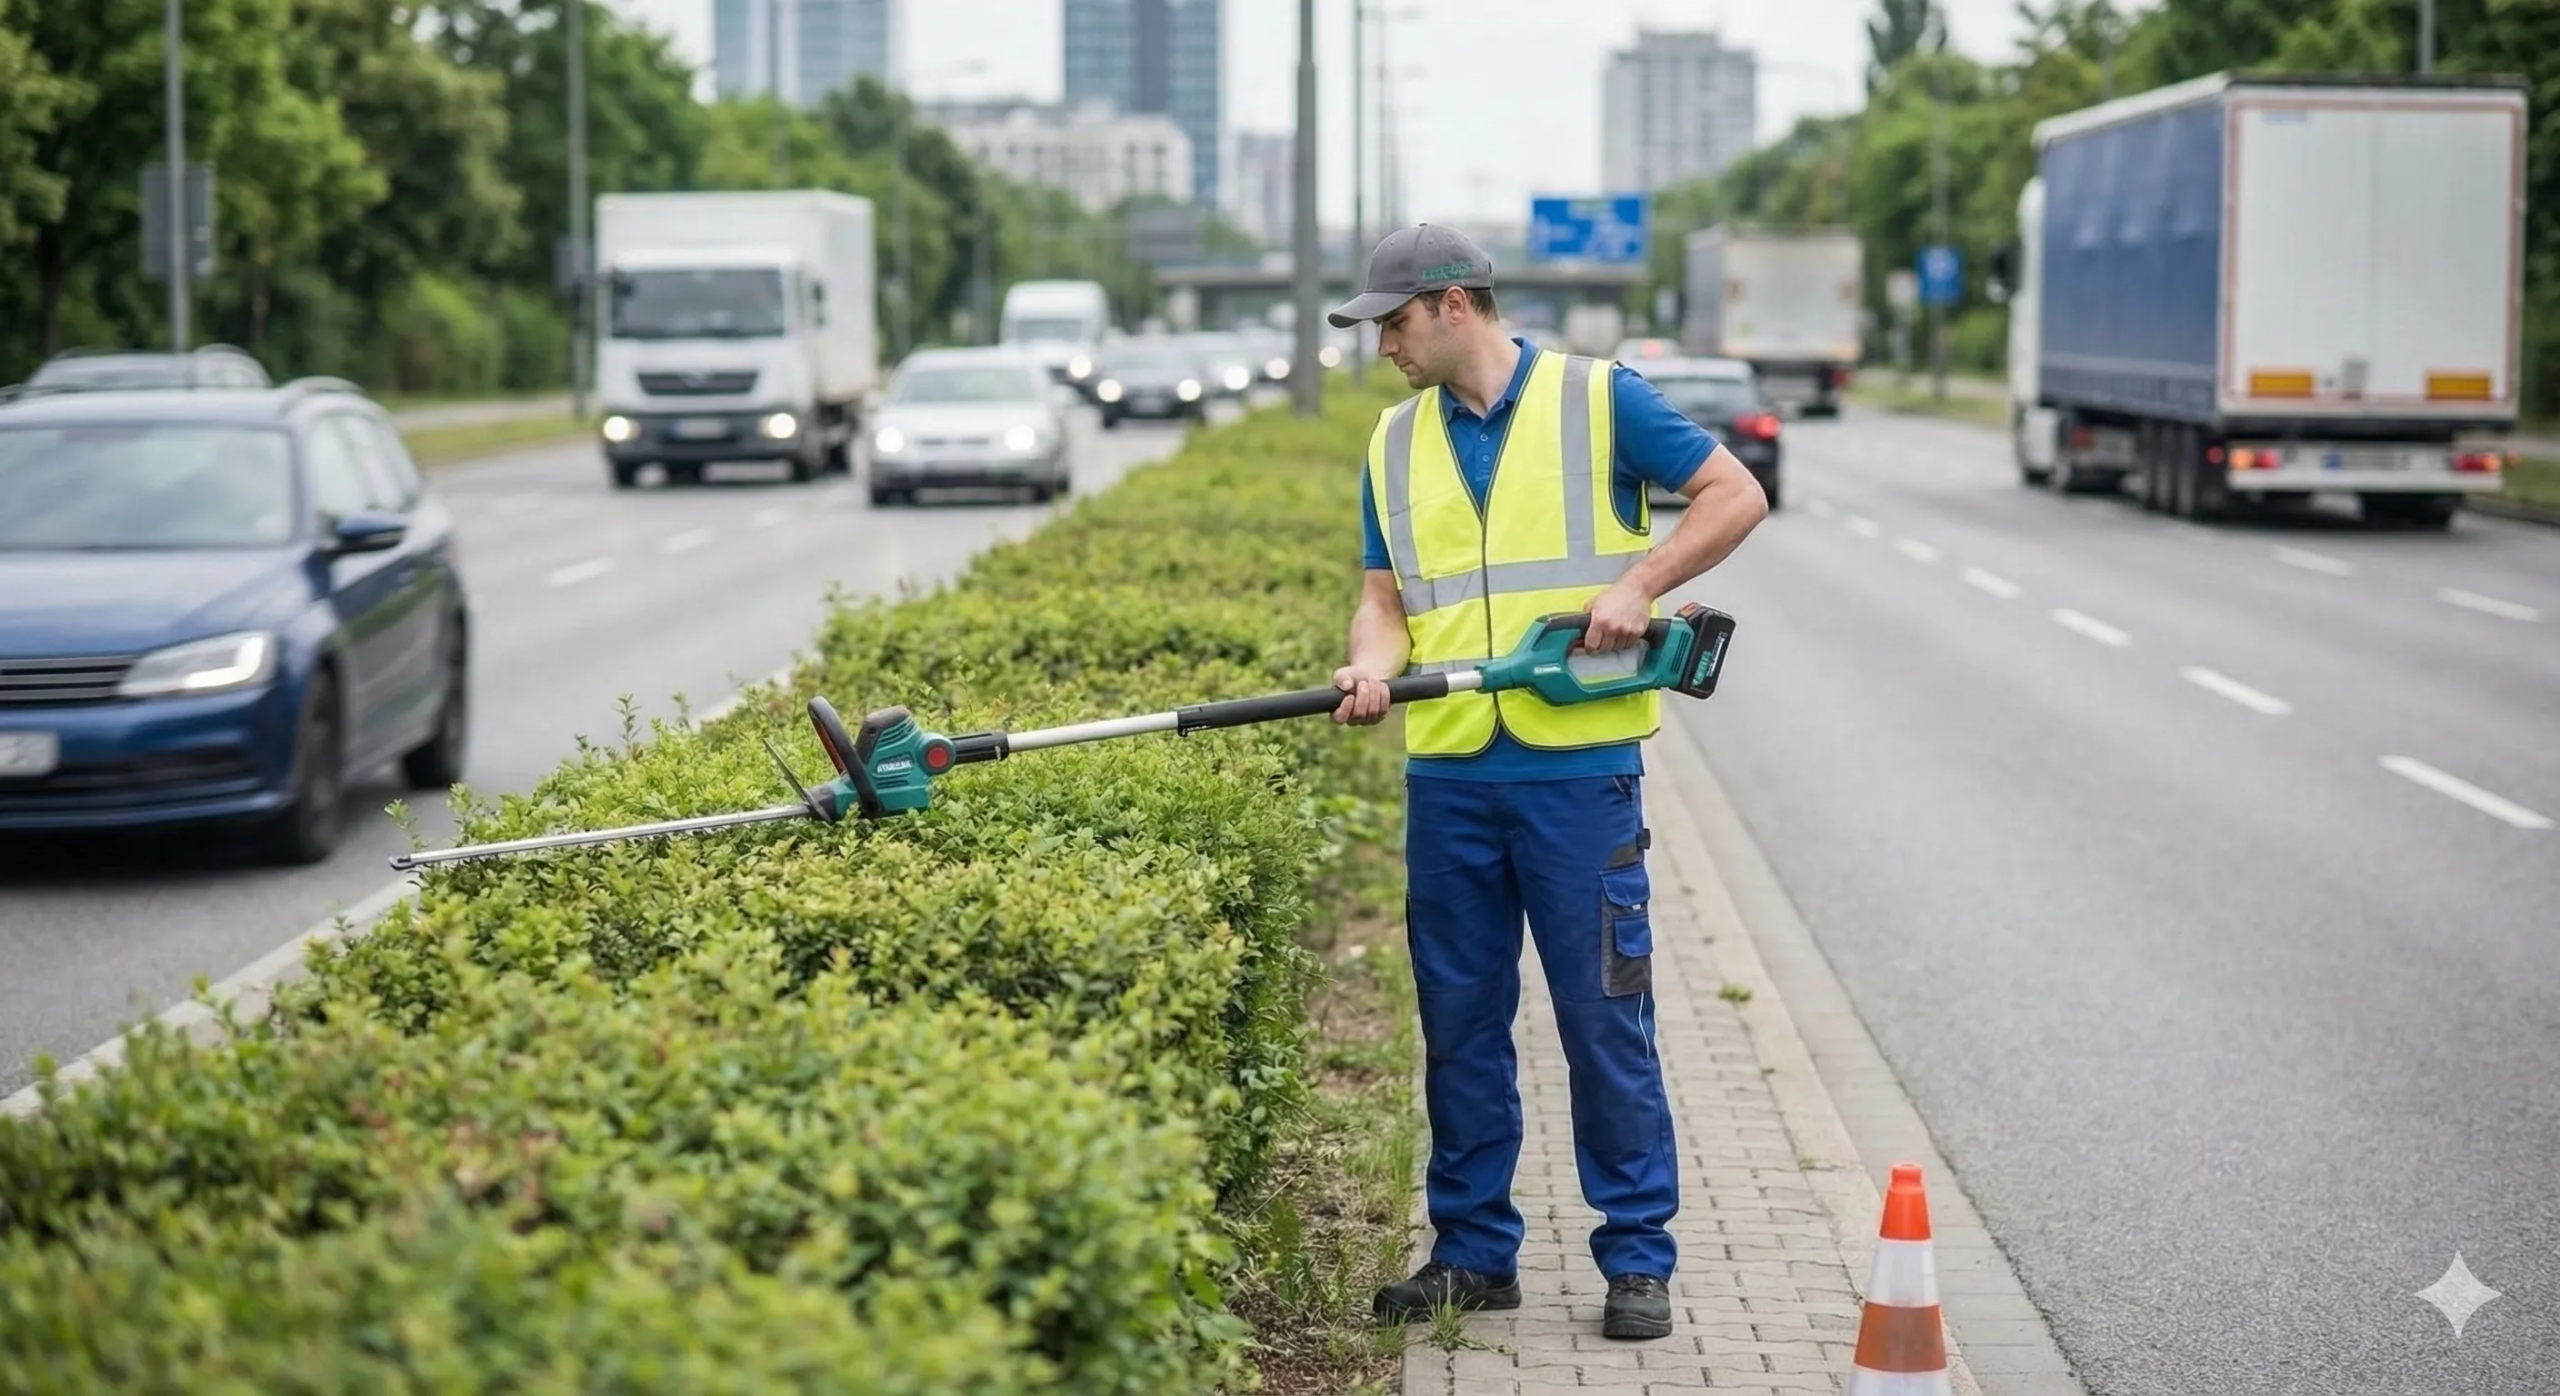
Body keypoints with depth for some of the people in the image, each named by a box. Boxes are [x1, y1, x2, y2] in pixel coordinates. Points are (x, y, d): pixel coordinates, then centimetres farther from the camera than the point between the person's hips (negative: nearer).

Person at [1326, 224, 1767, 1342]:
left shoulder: (1600, 401, -1)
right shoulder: (1395, 442, 13)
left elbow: (1736, 496, -1)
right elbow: (1385, 592, 11)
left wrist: (1636, 584, -12)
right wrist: (1375, 665, -10)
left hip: (1578, 767, -5)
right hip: (1447, 776, 5)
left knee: (1606, 1016, -1)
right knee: (1459, 1020, 9)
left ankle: (1638, 1258, 8)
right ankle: (1473, 1251, 19)